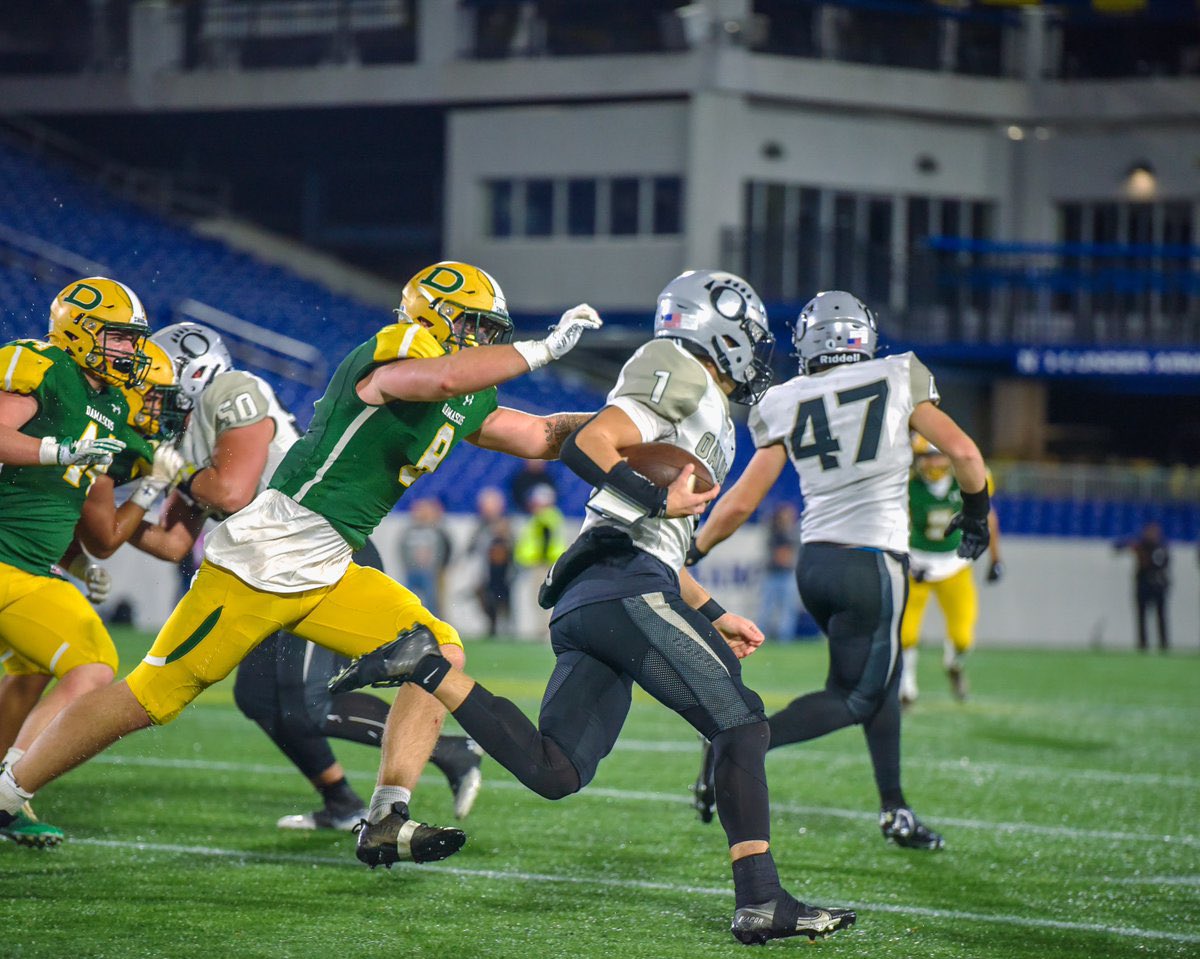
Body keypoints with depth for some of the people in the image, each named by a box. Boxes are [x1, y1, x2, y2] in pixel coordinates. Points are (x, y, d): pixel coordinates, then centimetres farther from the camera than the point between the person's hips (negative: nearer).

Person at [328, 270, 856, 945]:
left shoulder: (709, 418, 32)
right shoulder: (682, 376, 2)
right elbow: (588, 444, -12)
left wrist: (715, 616, 33)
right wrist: (659, 498, -19)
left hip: (583, 603, 9)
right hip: (625, 586, -9)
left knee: (554, 771, -2)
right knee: (740, 723, -8)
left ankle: (430, 668, -4)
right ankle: (762, 902, -12)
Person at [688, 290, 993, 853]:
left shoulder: (785, 406, 5)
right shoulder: (896, 381, 0)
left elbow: (741, 502, 4)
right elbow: (962, 452, -3)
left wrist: (689, 551, 17)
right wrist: (976, 512, 15)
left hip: (813, 561, 5)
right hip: (871, 562, -5)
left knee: (880, 678, 20)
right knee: (854, 698, 2)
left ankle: (895, 811, 19)